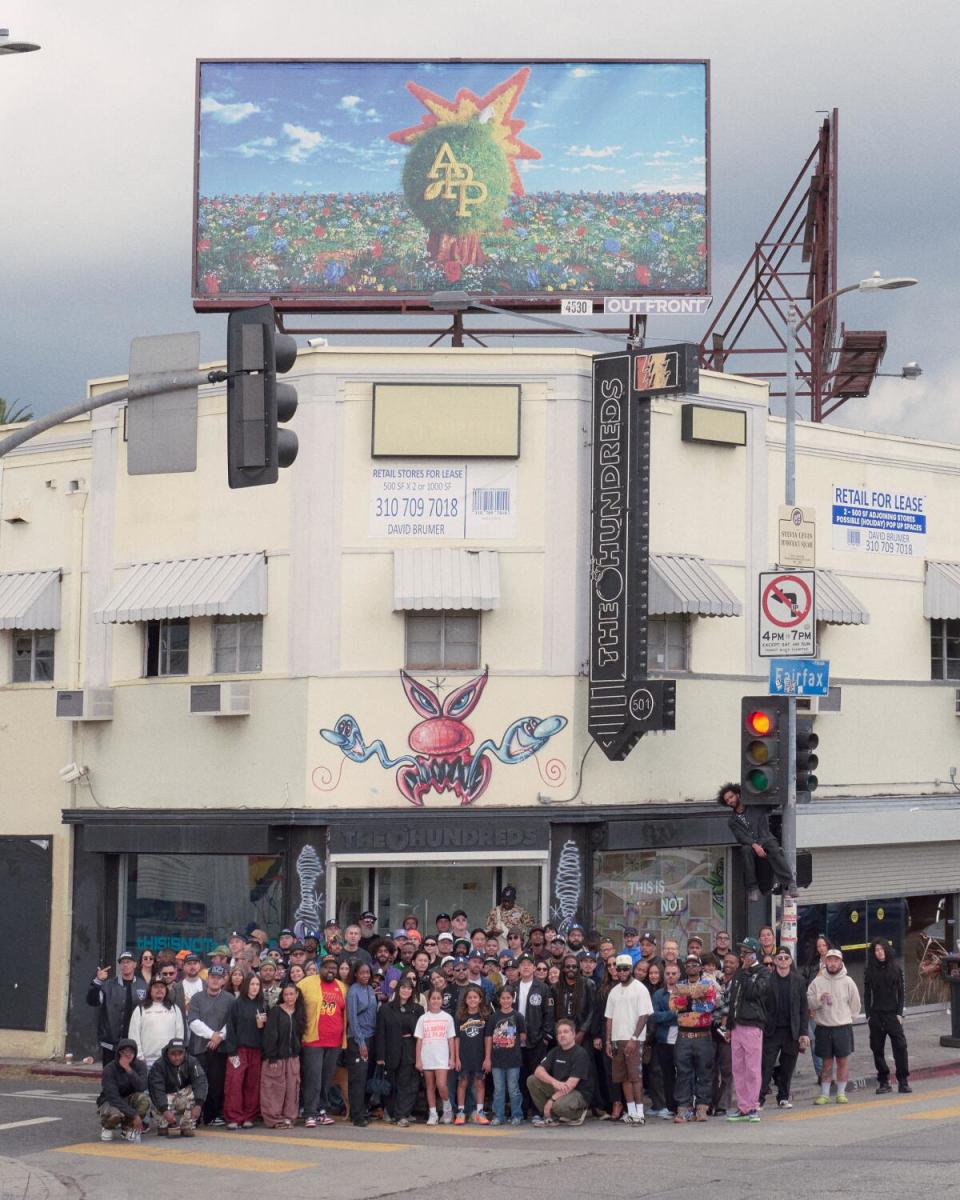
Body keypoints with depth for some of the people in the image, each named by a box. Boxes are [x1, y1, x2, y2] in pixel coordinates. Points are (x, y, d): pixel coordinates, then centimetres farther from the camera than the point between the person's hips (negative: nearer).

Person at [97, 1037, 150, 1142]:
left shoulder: (140, 1065, -11)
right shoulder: (109, 1069, -22)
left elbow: (142, 1088, -27)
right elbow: (113, 1097, -27)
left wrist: (129, 1070, -38)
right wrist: (134, 1115, -33)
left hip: (129, 1100, 4)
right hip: (110, 1102, -4)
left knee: (144, 1098, -30)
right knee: (115, 1115, -39)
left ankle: (127, 1128, -4)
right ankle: (107, 1126, 2)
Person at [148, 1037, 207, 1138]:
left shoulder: (191, 1062, -13)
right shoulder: (158, 1066, -18)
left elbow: (200, 1082, -24)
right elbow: (156, 1090, -25)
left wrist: (198, 1105, -39)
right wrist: (165, 1110, -40)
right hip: (166, 1100, -2)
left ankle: (188, 1125, -19)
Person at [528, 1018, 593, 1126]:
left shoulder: (580, 1054, -13)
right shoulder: (555, 1052, 9)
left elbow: (571, 1083, -21)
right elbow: (538, 1071, -3)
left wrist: (552, 1099, -26)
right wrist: (554, 1082, -24)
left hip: (579, 1093, -7)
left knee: (559, 1105, -39)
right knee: (532, 1080, -9)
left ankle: (577, 1114, -4)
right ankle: (549, 1116, -4)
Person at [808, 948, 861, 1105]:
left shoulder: (848, 982, 1)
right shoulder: (818, 982, 3)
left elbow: (855, 1004, 8)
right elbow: (808, 1002, 2)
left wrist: (849, 1018, 4)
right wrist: (819, 999, -15)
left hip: (843, 1027, -1)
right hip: (823, 1027, 1)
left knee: (843, 1061, 3)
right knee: (827, 1062, 7)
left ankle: (841, 1093, 11)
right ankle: (824, 1094, 12)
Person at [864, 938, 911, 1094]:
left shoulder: (895, 969, 4)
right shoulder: (870, 971, 6)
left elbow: (900, 993, 5)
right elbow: (867, 995, 7)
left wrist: (899, 1013, -4)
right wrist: (868, 1015, 0)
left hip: (893, 1014, -1)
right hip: (876, 1015, 1)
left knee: (900, 1046, -10)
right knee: (877, 1049, 1)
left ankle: (903, 1081, -6)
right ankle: (883, 1082, 8)